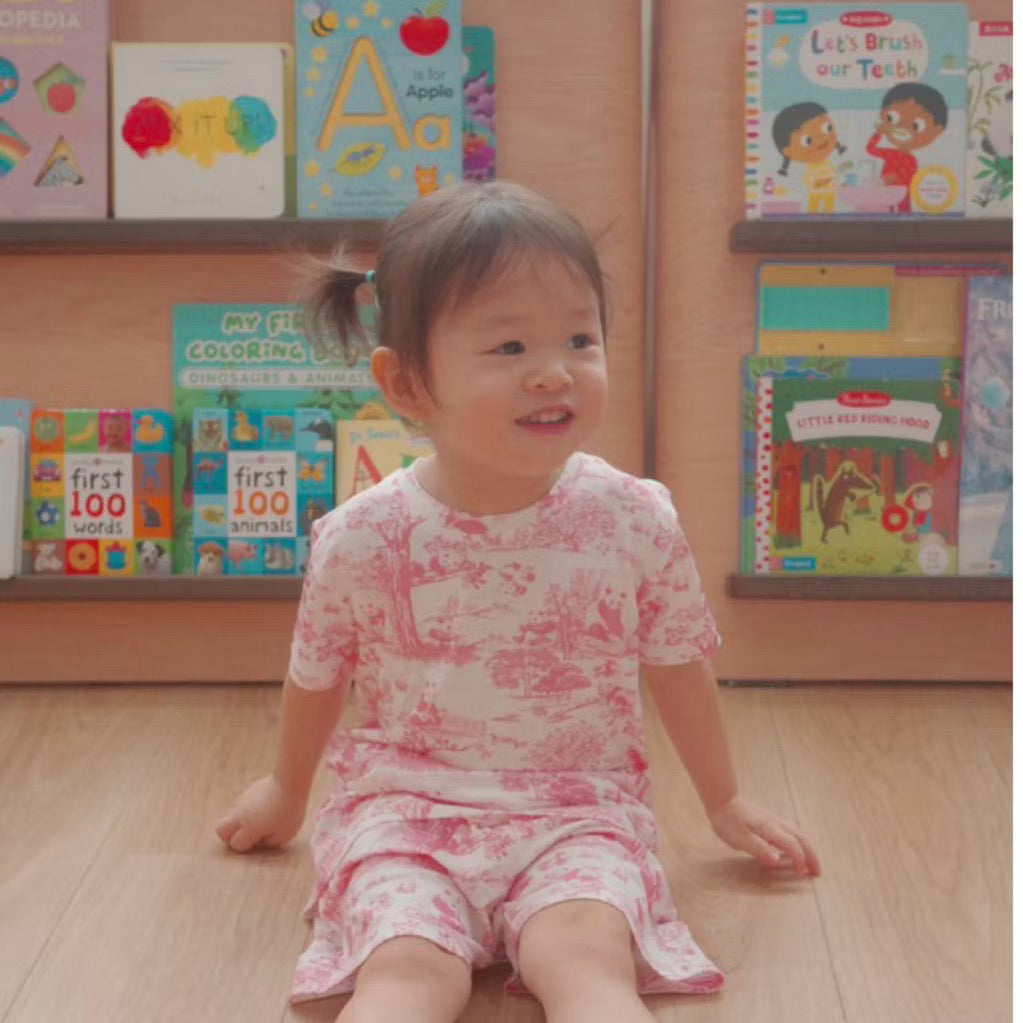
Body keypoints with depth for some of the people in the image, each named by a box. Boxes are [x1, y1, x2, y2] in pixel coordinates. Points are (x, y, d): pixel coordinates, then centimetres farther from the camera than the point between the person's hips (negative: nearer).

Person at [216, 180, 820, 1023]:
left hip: (578, 810, 1)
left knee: (587, 954, -29)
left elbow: (679, 668, 11)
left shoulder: (639, 522, -7)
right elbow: (316, 680, 11)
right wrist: (286, 792, 28)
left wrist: (725, 803, 24)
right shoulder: (361, 540, -9)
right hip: (404, 807, 0)